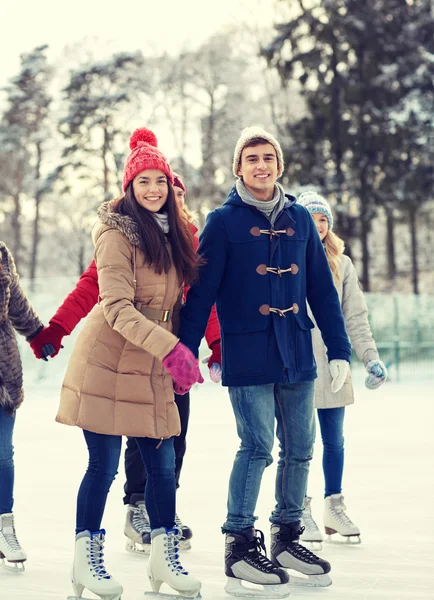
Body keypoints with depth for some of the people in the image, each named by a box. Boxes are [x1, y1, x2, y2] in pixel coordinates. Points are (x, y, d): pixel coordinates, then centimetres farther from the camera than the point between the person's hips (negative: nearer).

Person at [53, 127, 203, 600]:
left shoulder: (173, 233, 13)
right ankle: (86, 562, 12)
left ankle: (164, 559, 17)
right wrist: (171, 348, -30)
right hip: (106, 362, -7)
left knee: (163, 464, 6)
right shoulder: (117, 233, -11)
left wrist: (180, 355, 13)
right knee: (103, 466, -2)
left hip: (151, 367, 7)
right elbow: (118, 308, -20)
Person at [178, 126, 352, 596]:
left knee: (300, 448, 9)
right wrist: (187, 351, -9)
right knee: (258, 447, -7)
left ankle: (287, 538, 24)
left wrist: (338, 349, 8)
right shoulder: (223, 221, -1)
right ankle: (239, 545, 6)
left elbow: (322, 289, 12)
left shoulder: (299, 218, 10)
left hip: (297, 355, 5)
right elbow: (201, 292, -4)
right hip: (247, 356, -5)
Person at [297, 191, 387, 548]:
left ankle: (334, 507, 22)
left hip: (332, 367, 3)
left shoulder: (342, 265, 9)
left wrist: (371, 358, 2)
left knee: (334, 440, 9)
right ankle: (301, 511, 11)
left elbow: (356, 318, 9)